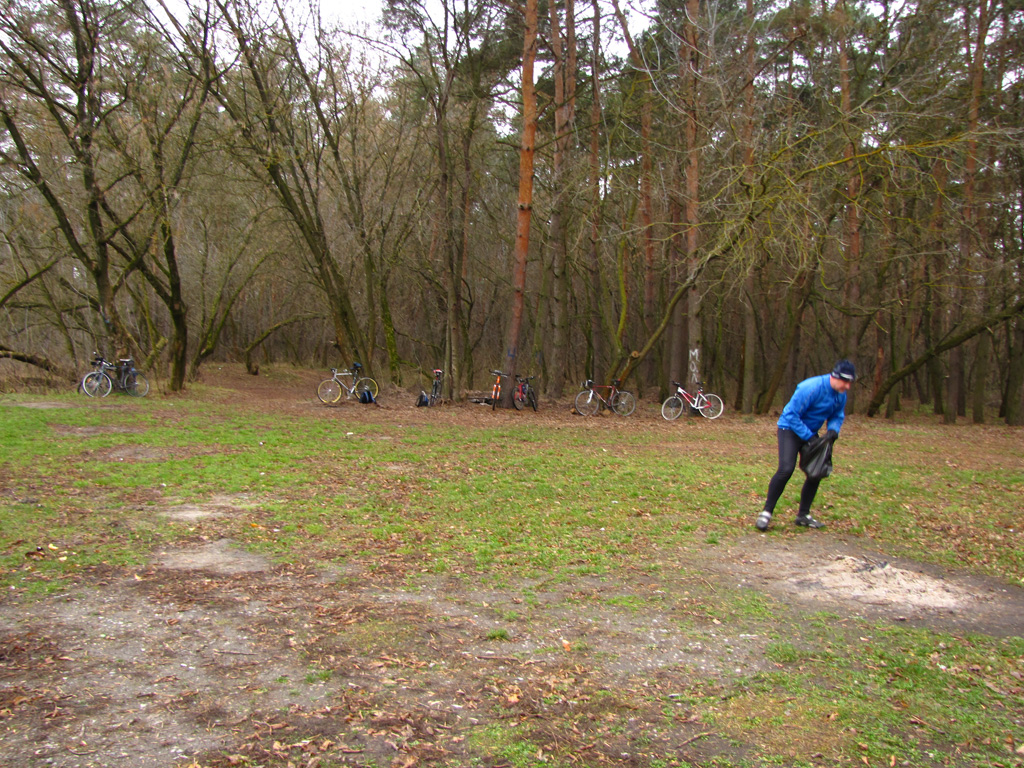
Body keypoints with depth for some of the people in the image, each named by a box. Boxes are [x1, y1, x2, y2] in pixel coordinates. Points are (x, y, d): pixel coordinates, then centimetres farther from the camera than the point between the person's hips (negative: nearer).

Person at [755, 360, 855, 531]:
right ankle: (766, 513, -12)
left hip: (811, 433, 8)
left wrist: (833, 430, -10)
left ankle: (803, 515, 20)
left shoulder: (841, 395, -2)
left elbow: (838, 416, 13)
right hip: (790, 429, -8)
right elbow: (791, 415, -25)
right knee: (786, 469, -22)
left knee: (817, 472, 5)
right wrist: (809, 437, -26)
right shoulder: (811, 388, -28)